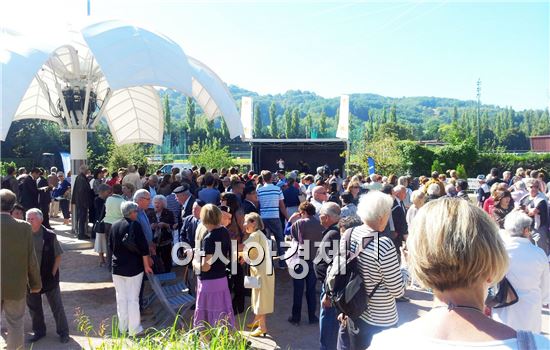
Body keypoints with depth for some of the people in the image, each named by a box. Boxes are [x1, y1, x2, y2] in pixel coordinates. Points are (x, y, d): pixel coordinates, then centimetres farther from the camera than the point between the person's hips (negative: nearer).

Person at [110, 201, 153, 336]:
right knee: (133, 298, 3)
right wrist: (146, 265, -7)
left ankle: (123, 328, 22)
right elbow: (143, 246, -15)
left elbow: (111, 246, 14)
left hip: (117, 268, 6)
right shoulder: (135, 225, -14)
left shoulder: (114, 226, 5)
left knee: (121, 298, 13)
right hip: (133, 268, -5)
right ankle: (134, 329, 10)